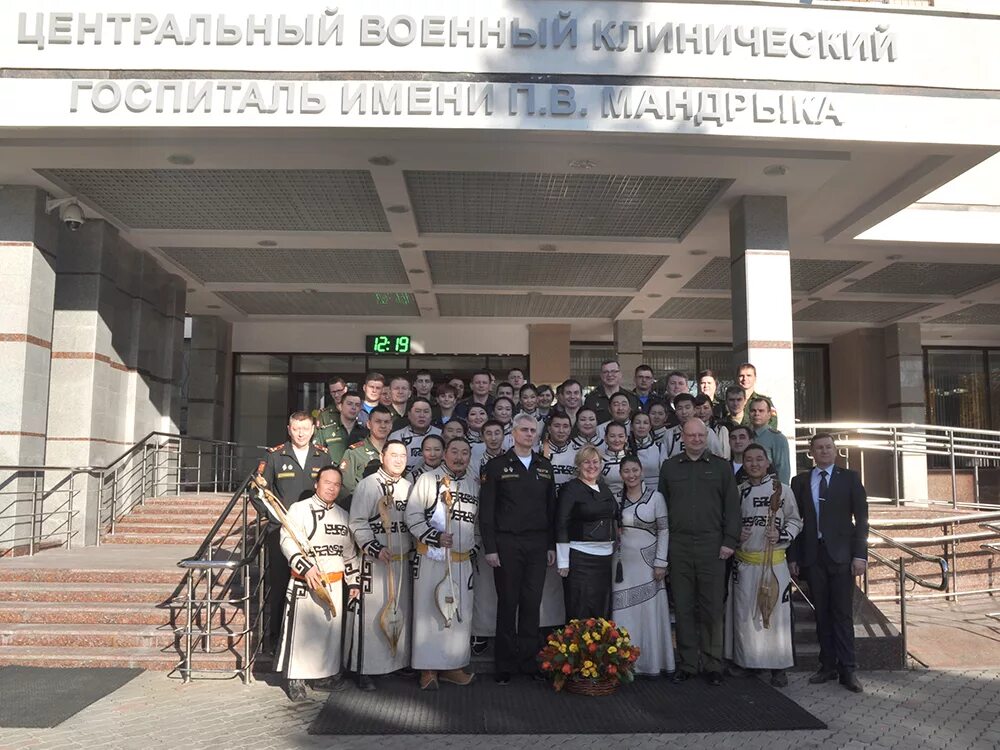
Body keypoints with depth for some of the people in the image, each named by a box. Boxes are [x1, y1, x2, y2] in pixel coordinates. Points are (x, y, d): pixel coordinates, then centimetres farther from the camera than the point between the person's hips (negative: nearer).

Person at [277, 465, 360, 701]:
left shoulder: (343, 515, 14)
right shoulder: (299, 509, -4)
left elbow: (350, 553, 18)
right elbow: (288, 541, -16)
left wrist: (354, 582, 14)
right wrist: (307, 567, -27)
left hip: (335, 585, 6)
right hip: (305, 584, -6)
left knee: (332, 630, 11)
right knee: (302, 630, -3)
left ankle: (325, 675, 24)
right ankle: (296, 680, 7)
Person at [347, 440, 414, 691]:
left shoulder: (408, 487, 13)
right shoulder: (367, 485, -5)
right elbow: (358, 523, -10)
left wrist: (414, 548, 10)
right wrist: (376, 548, -17)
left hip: (404, 560, 6)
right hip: (375, 561, -6)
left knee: (402, 611, 10)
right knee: (373, 612, -3)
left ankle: (400, 661, 23)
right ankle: (365, 670, 6)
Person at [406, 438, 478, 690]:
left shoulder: (474, 482, 10)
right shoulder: (429, 479, -6)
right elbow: (412, 515, -10)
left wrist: (473, 546, 12)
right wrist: (435, 537, -16)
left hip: (463, 561, 5)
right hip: (432, 558, -5)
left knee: (461, 613, 9)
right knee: (430, 611, 0)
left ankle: (452, 666, 21)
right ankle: (428, 669, 9)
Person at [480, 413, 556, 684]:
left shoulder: (545, 466, 11)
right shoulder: (497, 466, 0)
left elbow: (551, 508, 13)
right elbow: (486, 510, -3)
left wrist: (552, 545, 8)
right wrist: (490, 548, -8)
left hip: (537, 544, 3)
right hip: (507, 543, -3)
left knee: (532, 603, 7)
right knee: (507, 603, 4)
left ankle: (529, 661, 18)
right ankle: (505, 665, 14)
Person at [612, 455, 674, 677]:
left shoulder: (655, 497, -4)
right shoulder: (617, 498, 5)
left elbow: (664, 530, -5)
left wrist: (660, 563, -9)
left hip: (648, 561, -3)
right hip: (623, 561, 3)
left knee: (651, 611, 2)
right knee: (624, 613, 4)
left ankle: (652, 662, 15)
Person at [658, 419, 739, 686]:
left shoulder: (721, 467, 7)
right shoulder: (669, 467, 10)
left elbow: (732, 506, 3)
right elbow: (662, 506, 9)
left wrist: (730, 541, -5)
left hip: (712, 546, -1)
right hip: (679, 547, 1)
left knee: (712, 608, 3)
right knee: (683, 608, 6)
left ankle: (713, 665, 15)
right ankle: (686, 664, 16)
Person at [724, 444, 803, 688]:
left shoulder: (782, 490, -2)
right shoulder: (737, 491, 6)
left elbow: (795, 521, 2)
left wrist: (781, 535, -14)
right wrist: (735, 535, -6)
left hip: (774, 561, -2)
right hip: (744, 562, 2)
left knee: (775, 611, 1)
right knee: (744, 612, 8)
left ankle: (779, 667, 14)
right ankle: (747, 660, 23)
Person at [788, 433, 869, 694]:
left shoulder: (849, 478, 6)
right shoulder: (800, 482, 10)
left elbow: (861, 518, 2)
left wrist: (860, 554, -7)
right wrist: (793, 556, 3)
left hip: (841, 554, -2)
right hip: (812, 555, 2)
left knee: (842, 613, -2)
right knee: (822, 614, 7)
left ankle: (847, 669, 4)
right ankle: (828, 665, 15)